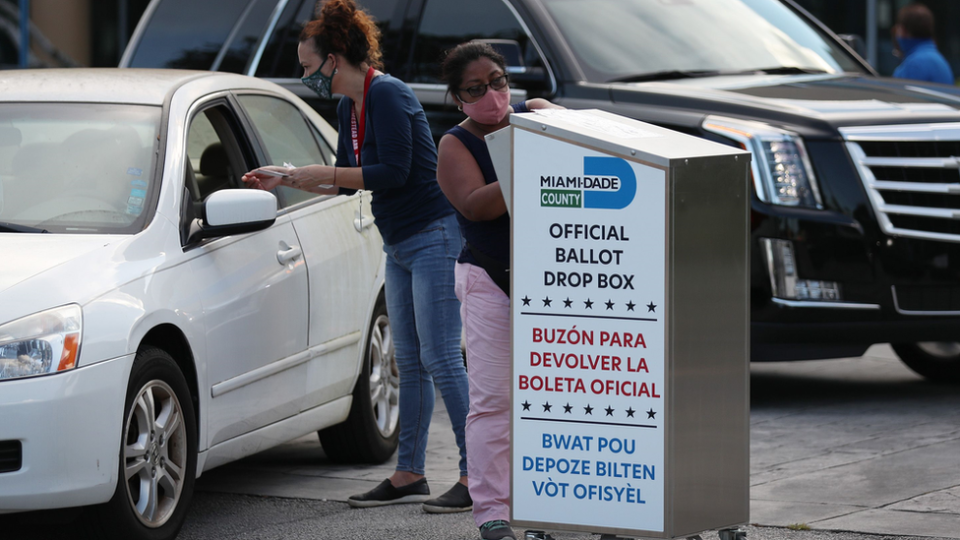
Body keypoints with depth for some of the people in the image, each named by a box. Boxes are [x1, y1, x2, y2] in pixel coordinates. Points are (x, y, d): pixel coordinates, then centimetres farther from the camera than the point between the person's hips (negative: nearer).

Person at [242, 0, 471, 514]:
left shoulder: (386, 95, -16)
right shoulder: (350, 106, 12)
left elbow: (393, 173, -22)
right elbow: (348, 179, 22)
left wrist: (323, 173, -16)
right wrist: (286, 178, 17)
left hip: (434, 237, -10)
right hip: (400, 245, 10)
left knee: (440, 360, -11)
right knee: (409, 364, 11)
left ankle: (475, 477, -9)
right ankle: (408, 475, 15)